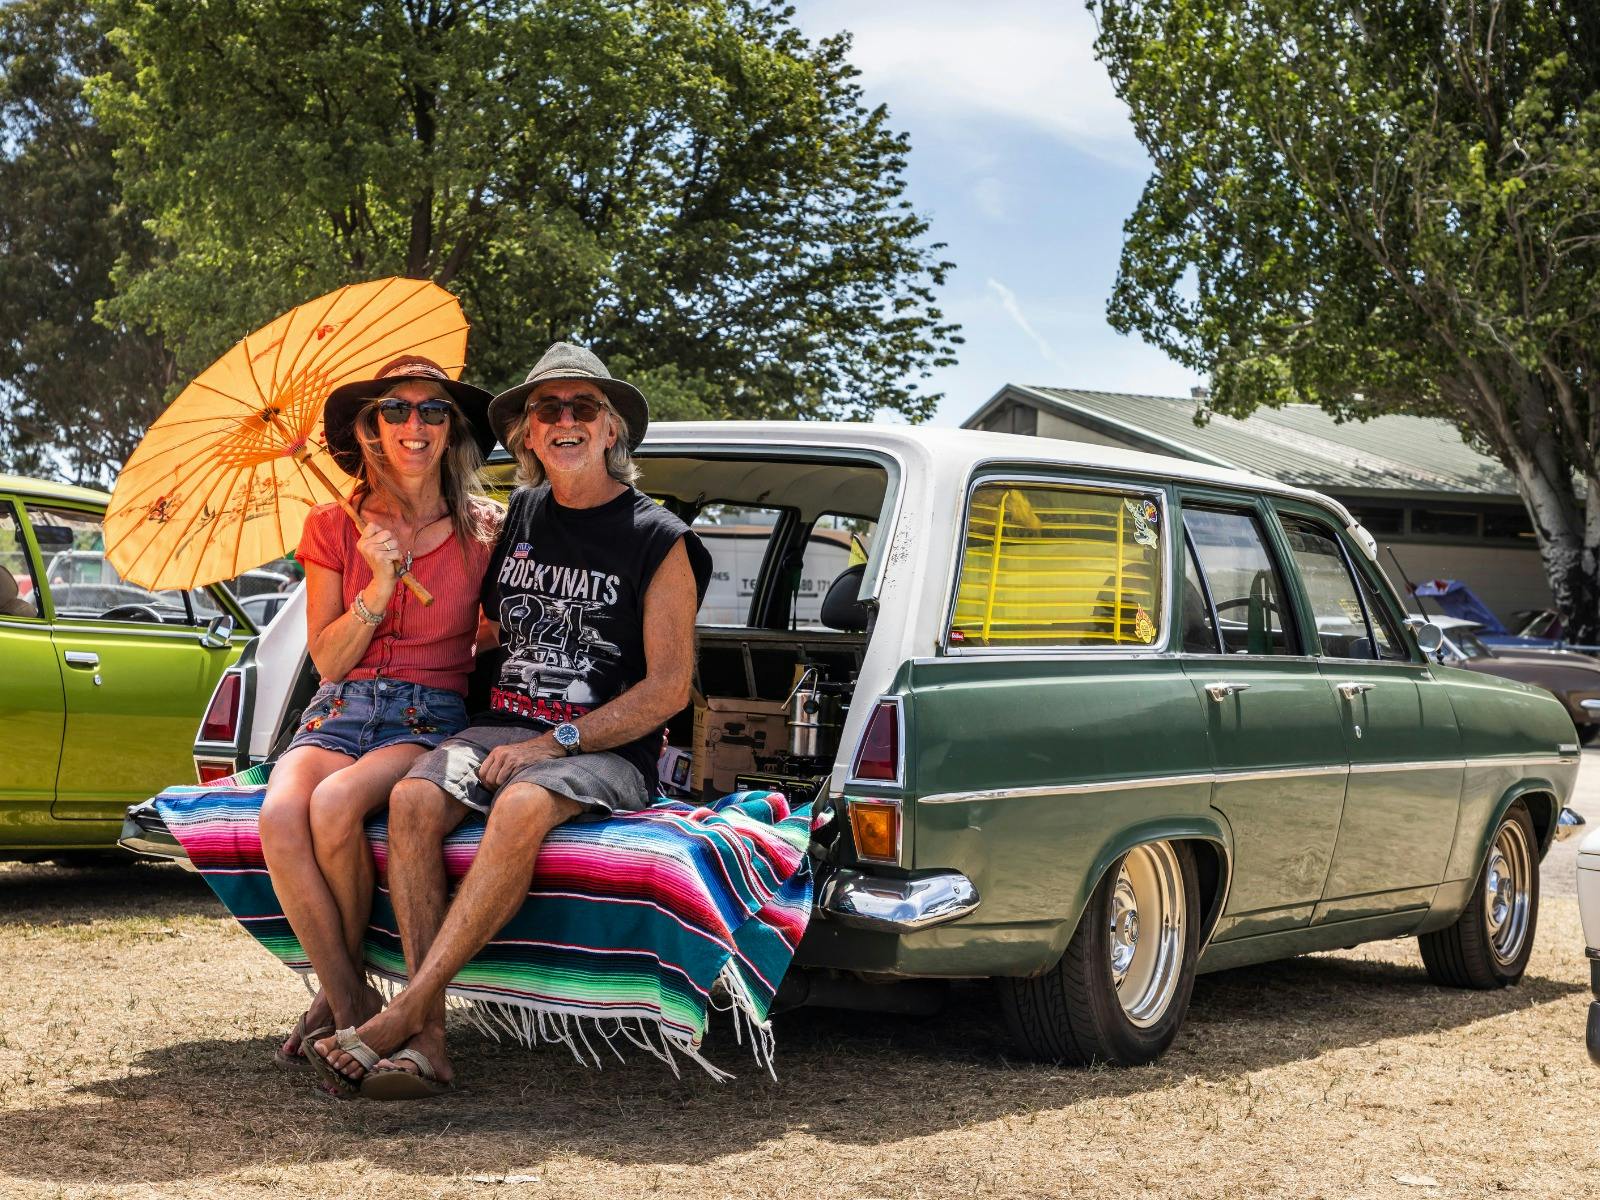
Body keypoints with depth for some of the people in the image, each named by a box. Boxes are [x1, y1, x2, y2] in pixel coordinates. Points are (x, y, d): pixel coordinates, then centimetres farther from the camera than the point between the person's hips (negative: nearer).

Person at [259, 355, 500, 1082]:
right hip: (342, 712, 2)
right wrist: (381, 584, -7)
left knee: (335, 804, -34)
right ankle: (350, 1000, -22)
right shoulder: (335, 529, 9)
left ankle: (339, 989, -12)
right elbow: (328, 660, 6)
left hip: (432, 719, -2)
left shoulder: (483, 531, 5)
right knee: (280, 815, -32)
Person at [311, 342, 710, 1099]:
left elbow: (669, 686, -6)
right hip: (504, 725, 4)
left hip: (607, 751, -4)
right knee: (414, 800, -28)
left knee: (521, 808, -38)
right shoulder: (520, 515, 14)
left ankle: (405, 1012, -38)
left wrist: (555, 743, -13)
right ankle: (428, 1040, -34)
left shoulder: (657, 541, -1)